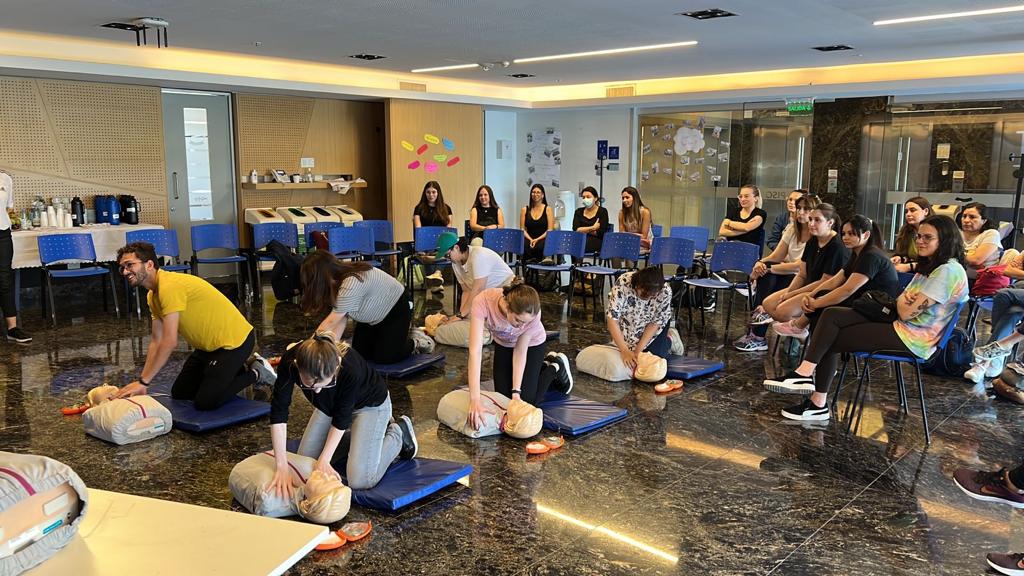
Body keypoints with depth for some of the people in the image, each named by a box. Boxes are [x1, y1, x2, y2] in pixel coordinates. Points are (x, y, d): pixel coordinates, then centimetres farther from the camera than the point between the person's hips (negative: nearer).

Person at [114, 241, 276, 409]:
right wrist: (141, 381, -3)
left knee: (205, 403, -13)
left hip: (234, 341, -10)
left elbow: (169, 342, -28)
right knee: (179, 393, 15)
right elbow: (156, 342, 6)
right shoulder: (153, 296, 7)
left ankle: (254, 373, 7)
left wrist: (143, 382, -26)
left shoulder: (170, 286, -25)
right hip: (209, 344, 10)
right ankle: (241, 366, 22)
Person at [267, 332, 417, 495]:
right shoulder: (289, 361, -34)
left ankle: (398, 432, 10)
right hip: (330, 404, 5)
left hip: (370, 403, -4)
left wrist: (324, 460, -27)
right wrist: (282, 466, -37)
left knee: (360, 481, -13)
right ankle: (355, 431, 23)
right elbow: (279, 412, -32)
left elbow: (341, 417, -27)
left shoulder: (351, 368, -42)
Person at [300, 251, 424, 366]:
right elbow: (341, 319, -13)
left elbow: (331, 322, -34)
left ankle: (417, 341, 10)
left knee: (383, 358, -11)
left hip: (396, 309, -8)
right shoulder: (337, 281, -12)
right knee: (359, 353, 3)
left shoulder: (352, 284, -39)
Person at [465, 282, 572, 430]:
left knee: (527, 400, -5)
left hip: (531, 344, -2)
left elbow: (520, 352, -24)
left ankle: (556, 366, 19)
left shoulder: (532, 313, -39)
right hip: (503, 343, 2)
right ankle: (544, 364, 28)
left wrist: (516, 392, -29)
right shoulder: (482, 302, -42)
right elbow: (475, 351, -46)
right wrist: (475, 400, -53)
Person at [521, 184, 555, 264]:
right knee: (524, 245, -35)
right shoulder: (525, 210, 14)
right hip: (529, 240, 1)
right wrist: (530, 240, -10)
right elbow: (522, 229, 9)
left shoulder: (548, 209, 7)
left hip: (543, 240, -1)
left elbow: (550, 230, 0)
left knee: (539, 246, -37)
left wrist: (537, 239, -14)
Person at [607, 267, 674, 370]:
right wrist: (625, 351, -42)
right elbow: (612, 318, -36)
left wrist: (638, 350, -28)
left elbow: (655, 323, -21)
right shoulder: (623, 283, -37)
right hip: (628, 321, 0)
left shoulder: (665, 292, -33)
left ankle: (669, 337, 19)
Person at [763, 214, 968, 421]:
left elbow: (907, 312, -19)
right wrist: (905, 300, -11)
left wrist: (903, 301, 5)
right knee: (831, 315, -6)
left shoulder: (948, 271, -15)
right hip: (902, 327, 9)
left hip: (913, 338, -9)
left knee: (831, 340, -10)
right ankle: (805, 373, -15)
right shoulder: (929, 267, 19)